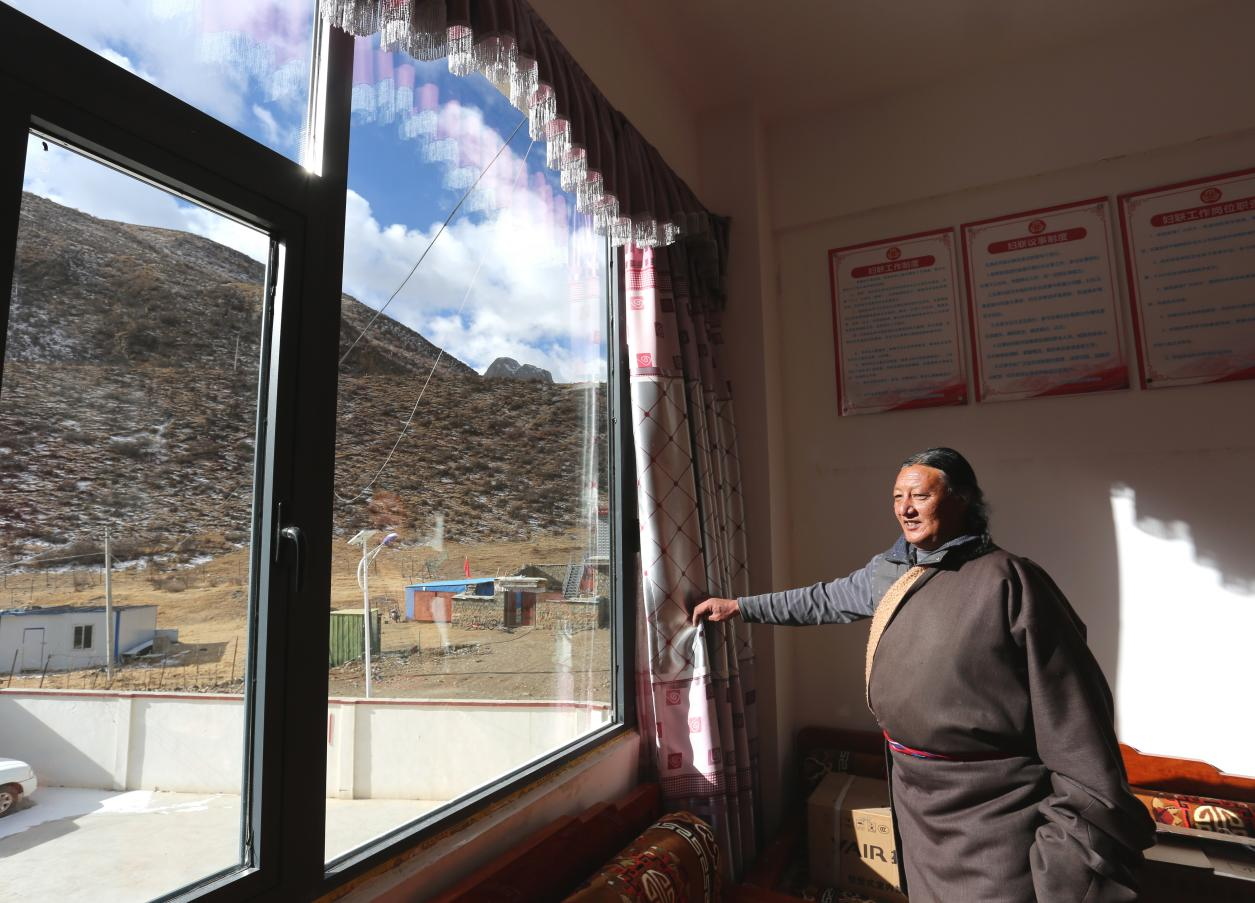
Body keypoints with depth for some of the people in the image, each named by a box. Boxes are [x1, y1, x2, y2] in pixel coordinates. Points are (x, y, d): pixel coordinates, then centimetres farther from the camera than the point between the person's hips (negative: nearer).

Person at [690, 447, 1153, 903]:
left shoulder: (1007, 579, -18)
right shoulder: (889, 572, 3)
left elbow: (1071, 705, -16)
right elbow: (825, 600, 18)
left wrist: (1090, 816, -15)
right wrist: (739, 605, 21)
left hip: (991, 804, -6)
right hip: (916, 795, 7)